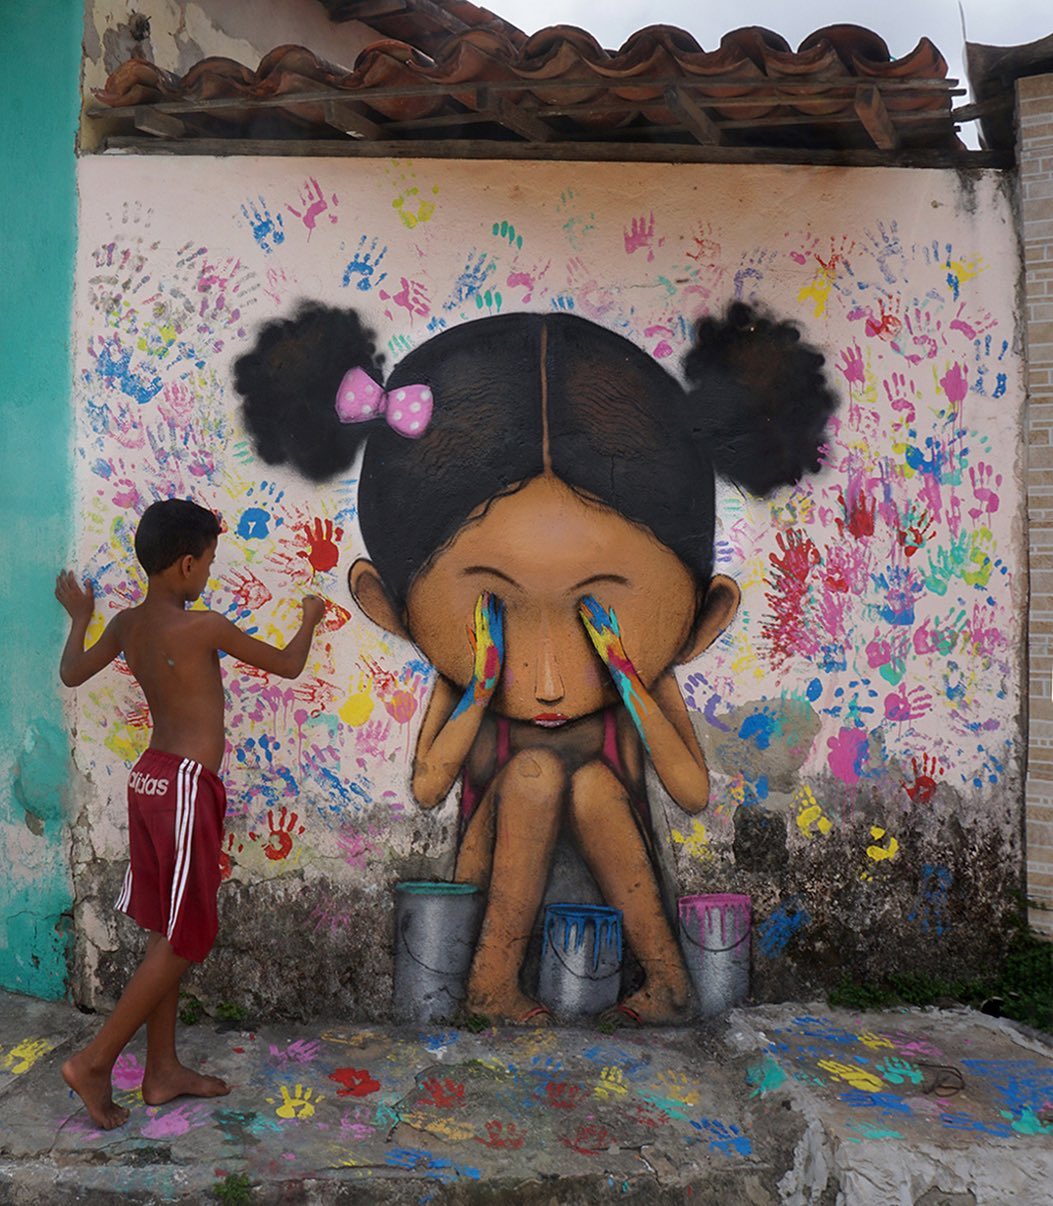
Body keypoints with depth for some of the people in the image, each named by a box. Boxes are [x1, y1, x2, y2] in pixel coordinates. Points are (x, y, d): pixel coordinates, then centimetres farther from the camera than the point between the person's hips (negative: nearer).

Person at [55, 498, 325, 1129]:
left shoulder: (126, 623, 5)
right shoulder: (205, 627, -17)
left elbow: (72, 672, 22)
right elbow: (288, 665, -6)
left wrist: (79, 617, 38)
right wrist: (310, 620, 14)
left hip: (151, 777, 9)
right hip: (186, 786, -9)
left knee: (168, 931, 16)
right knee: (185, 939, 5)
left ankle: (164, 1070, 27)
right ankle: (95, 1061, 12)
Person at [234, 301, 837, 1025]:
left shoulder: (647, 684, -8)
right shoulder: (459, 685, -8)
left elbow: (694, 793, -17)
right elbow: (427, 789, -18)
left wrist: (632, 687, -25)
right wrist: (480, 692, -25)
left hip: (612, 902, 1)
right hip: (497, 899, 0)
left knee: (591, 779, -26)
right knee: (533, 770, -25)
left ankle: (665, 971, -13)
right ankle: (494, 981, -16)